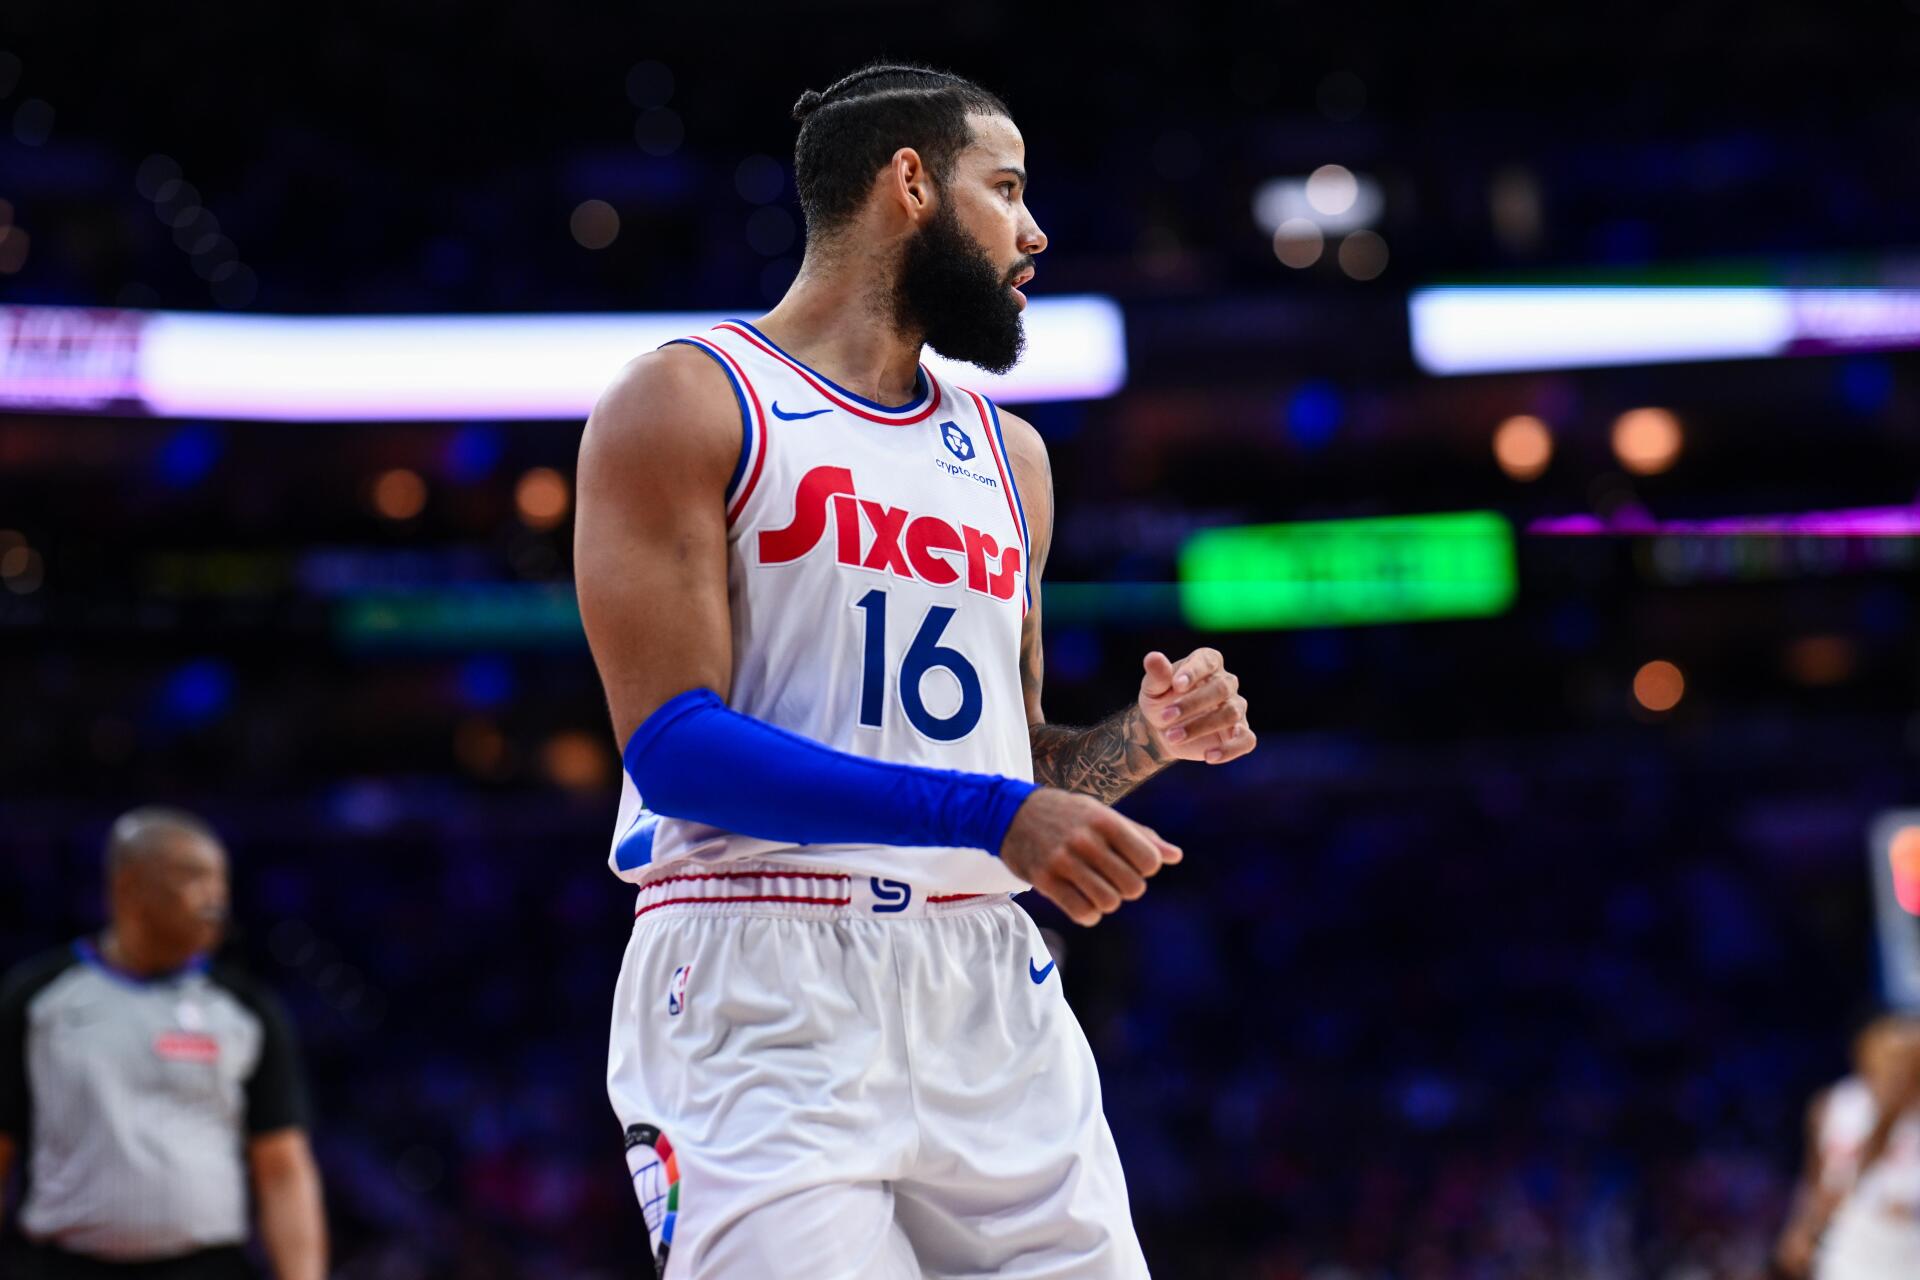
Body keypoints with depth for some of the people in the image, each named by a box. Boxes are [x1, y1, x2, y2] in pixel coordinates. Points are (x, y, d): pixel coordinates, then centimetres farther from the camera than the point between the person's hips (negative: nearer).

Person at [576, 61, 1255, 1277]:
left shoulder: (1007, 456, 19)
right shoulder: (687, 402, -1)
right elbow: (673, 743, -12)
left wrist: (1143, 740, 4)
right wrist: (992, 813, -19)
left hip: (990, 991, 6)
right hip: (764, 990, -6)